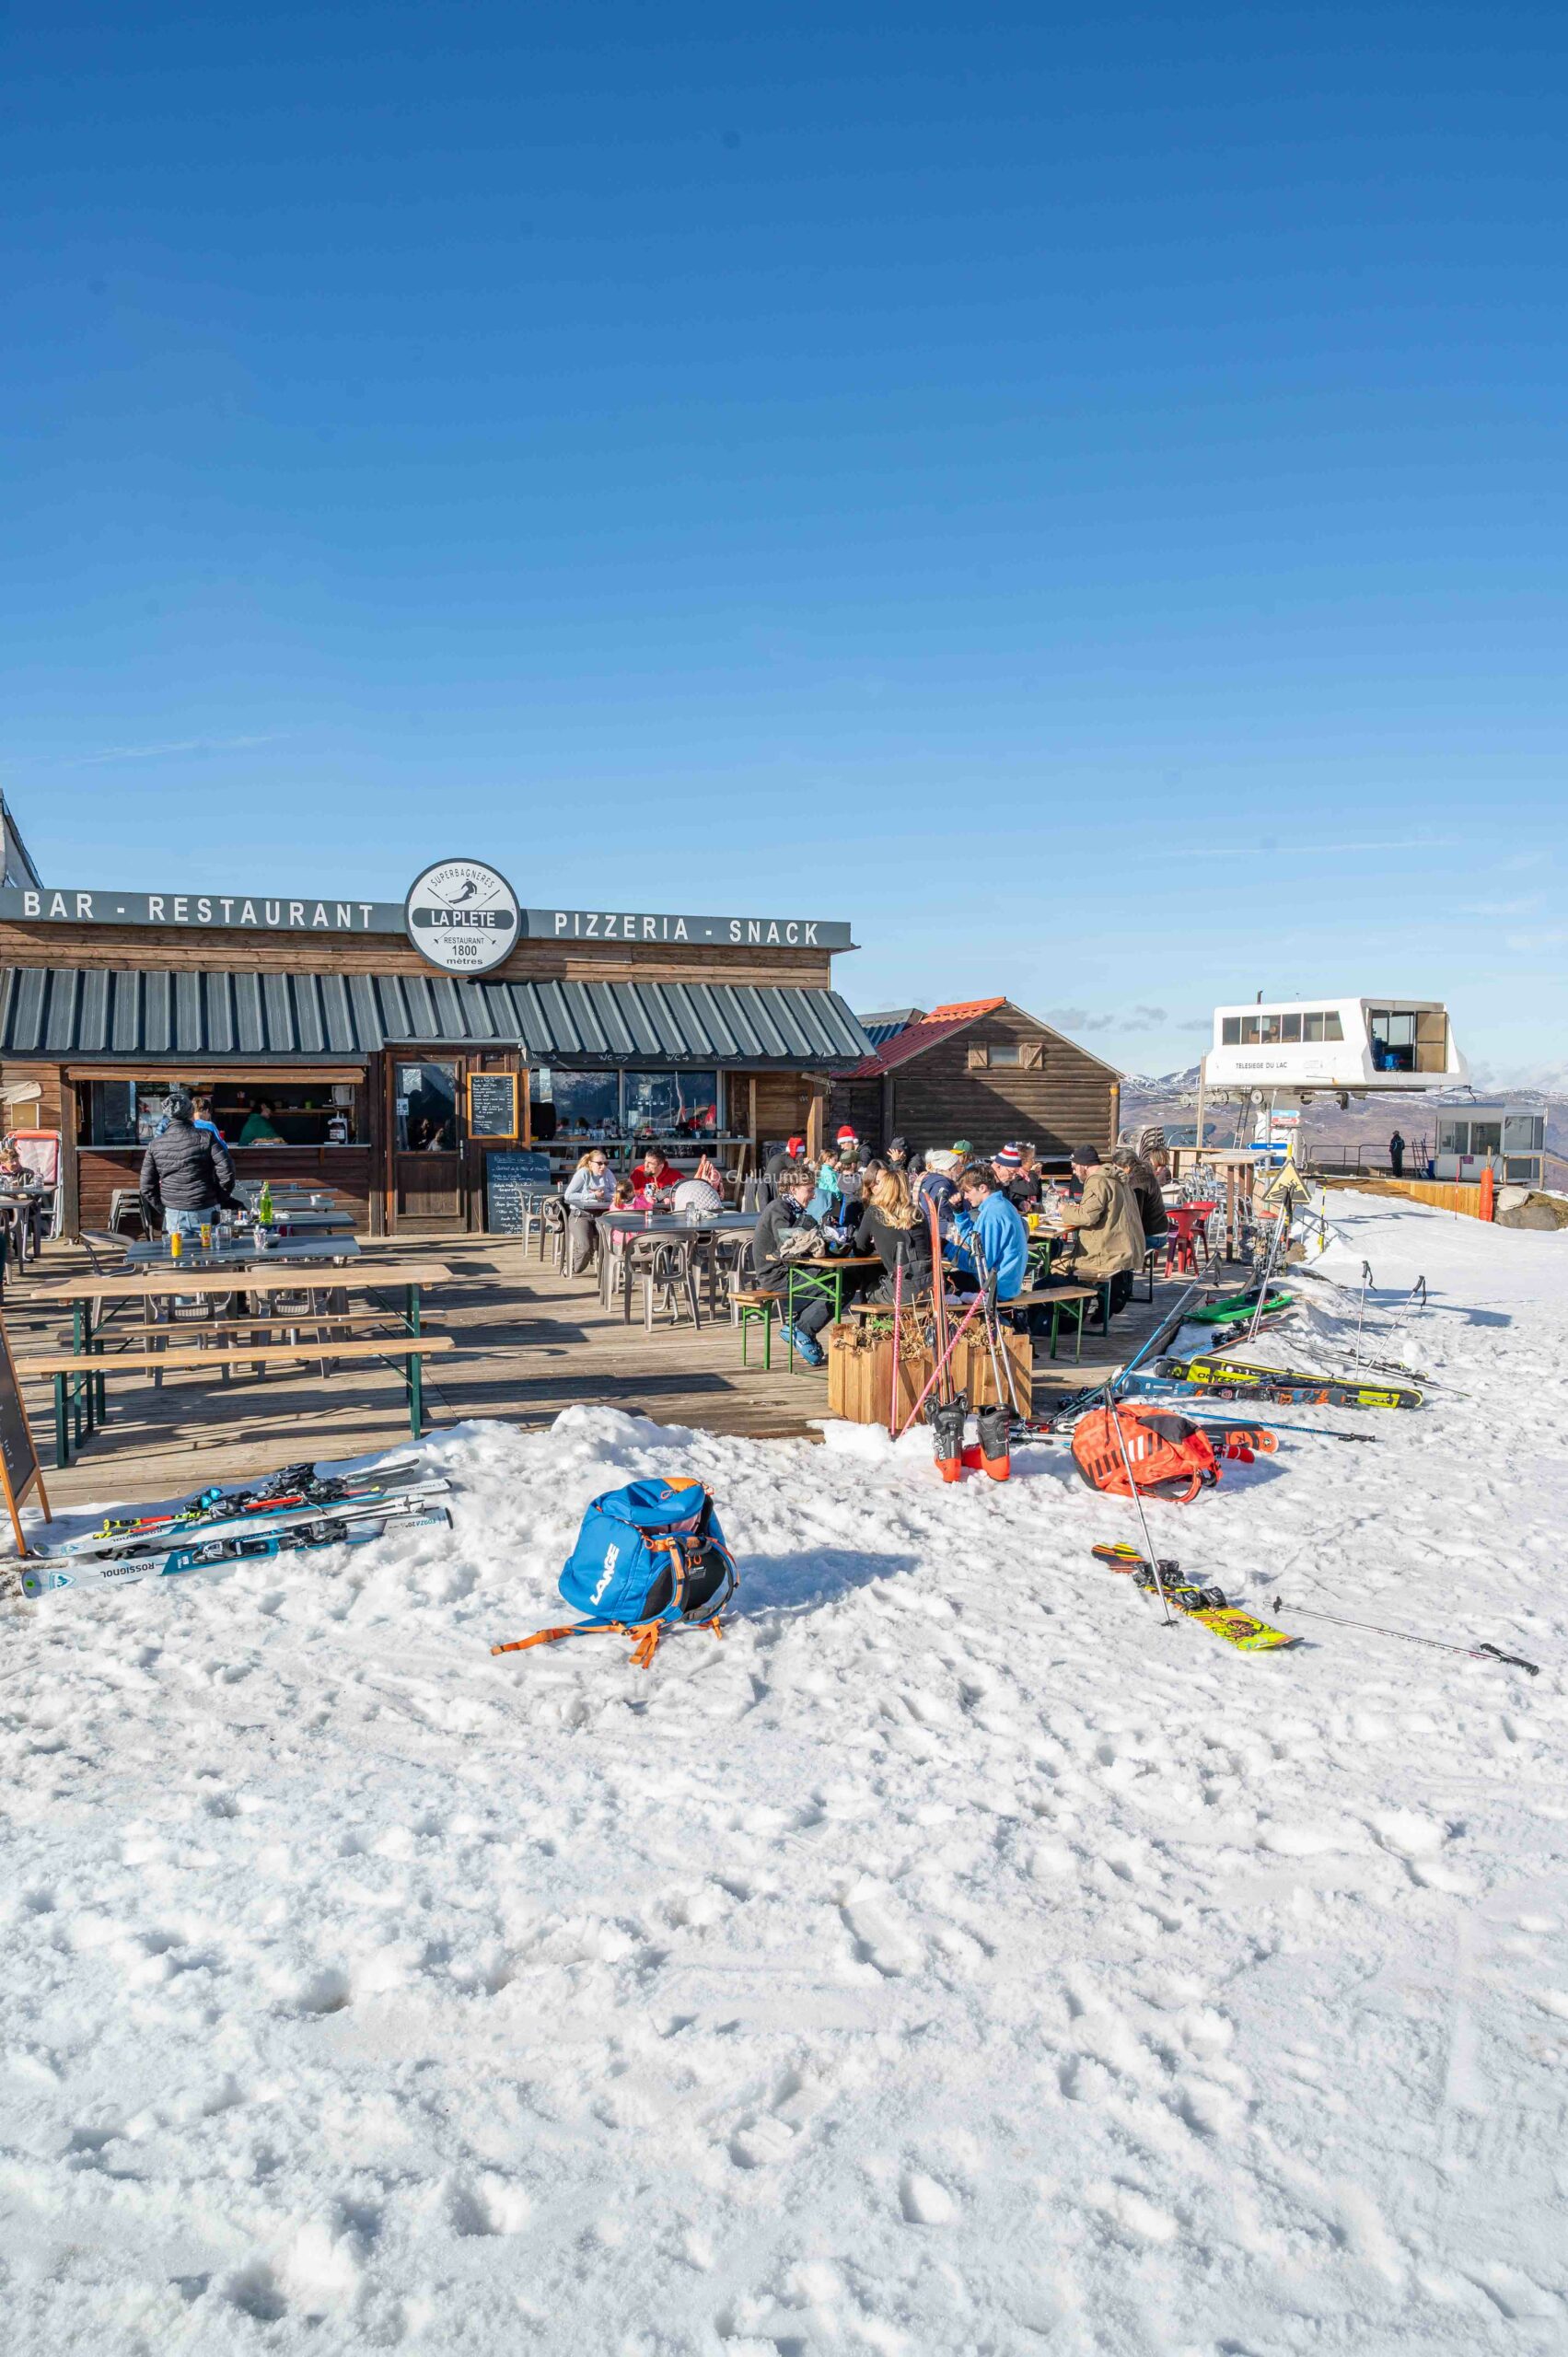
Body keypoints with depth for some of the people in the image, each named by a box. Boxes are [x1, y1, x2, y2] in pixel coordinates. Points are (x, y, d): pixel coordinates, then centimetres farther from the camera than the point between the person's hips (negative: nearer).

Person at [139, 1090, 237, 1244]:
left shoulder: (155, 1145, 2)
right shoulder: (206, 1137, -7)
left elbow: (146, 1187, 4)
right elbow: (226, 1172, -12)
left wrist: (163, 1209, 13)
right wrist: (221, 1200, 2)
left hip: (173, 1214, 2)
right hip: (206, 1212, -2)